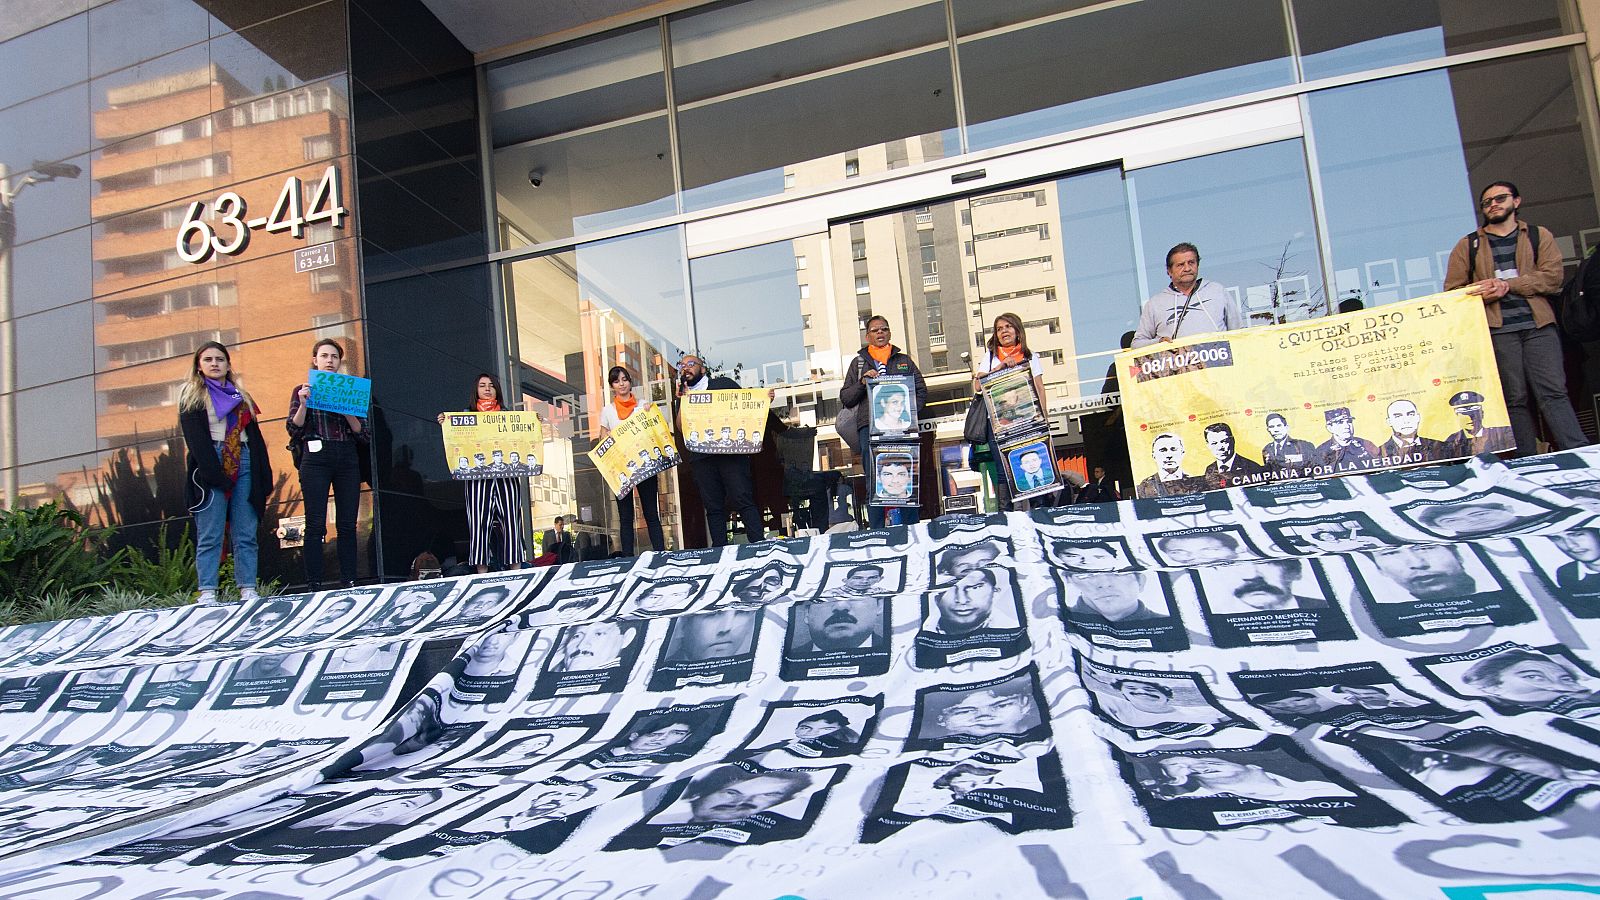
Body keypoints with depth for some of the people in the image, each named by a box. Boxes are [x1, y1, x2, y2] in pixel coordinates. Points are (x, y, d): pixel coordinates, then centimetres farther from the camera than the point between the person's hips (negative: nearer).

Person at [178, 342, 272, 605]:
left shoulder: (241, 396, 22)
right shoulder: (192, 396, 9)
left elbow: (255, 437, 17)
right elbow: (195, 439, -4)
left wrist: (265, 475, 6)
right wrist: (215, 474, -17)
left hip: (244, 465, 4)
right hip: (209, 469, -4)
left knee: (246, 534, 0)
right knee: (210, 536, -6)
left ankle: (248, 591, 0)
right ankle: (207, 593, -6)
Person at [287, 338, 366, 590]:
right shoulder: (303, 391, 10)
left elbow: (362, 433, 9)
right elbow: (294, 430, 1)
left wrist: (347, 411, -7)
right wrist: (303, 404, -13)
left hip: (348, 460, 2)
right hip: (316, 459, -2)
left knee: (347, 524, 1)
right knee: (316, 525, -5)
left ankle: (349, 582, 4)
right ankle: (314, 585, -2)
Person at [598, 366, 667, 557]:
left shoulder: (643, 405, 11)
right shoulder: (607, 410, 12)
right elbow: (602, 440, 12)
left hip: (644, 463, 0)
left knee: (651, 513, -5)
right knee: (625, 517, 1)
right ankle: (628, 559, 2)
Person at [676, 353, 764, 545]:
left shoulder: (723, 383, 14)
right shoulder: (684, 396, 21)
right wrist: (682, 401, -2)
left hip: (730, 451, -3)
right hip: (701, 457, 3)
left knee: (743, 499, -12)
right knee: (713, 507, 1)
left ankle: (758, 544, -15)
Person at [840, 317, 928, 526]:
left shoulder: (904, 360, 19)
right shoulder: (859, 362, 18)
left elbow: (921, 391, 12)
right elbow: (845, 399, 11)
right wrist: (862, 382, -7)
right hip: (870, 428, 0)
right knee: (874, 485, -4)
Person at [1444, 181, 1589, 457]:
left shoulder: (1539, 236, 16)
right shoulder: (1467, 245, 15)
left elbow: (1553, 277, 1)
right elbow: (1453, 290, 8)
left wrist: (1508, 285, -12)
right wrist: (1483, 294, -12)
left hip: (1539, 326, 0)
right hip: (1497, 330, 0)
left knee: (1553, 391, -9)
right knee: (1515, 399, -1)